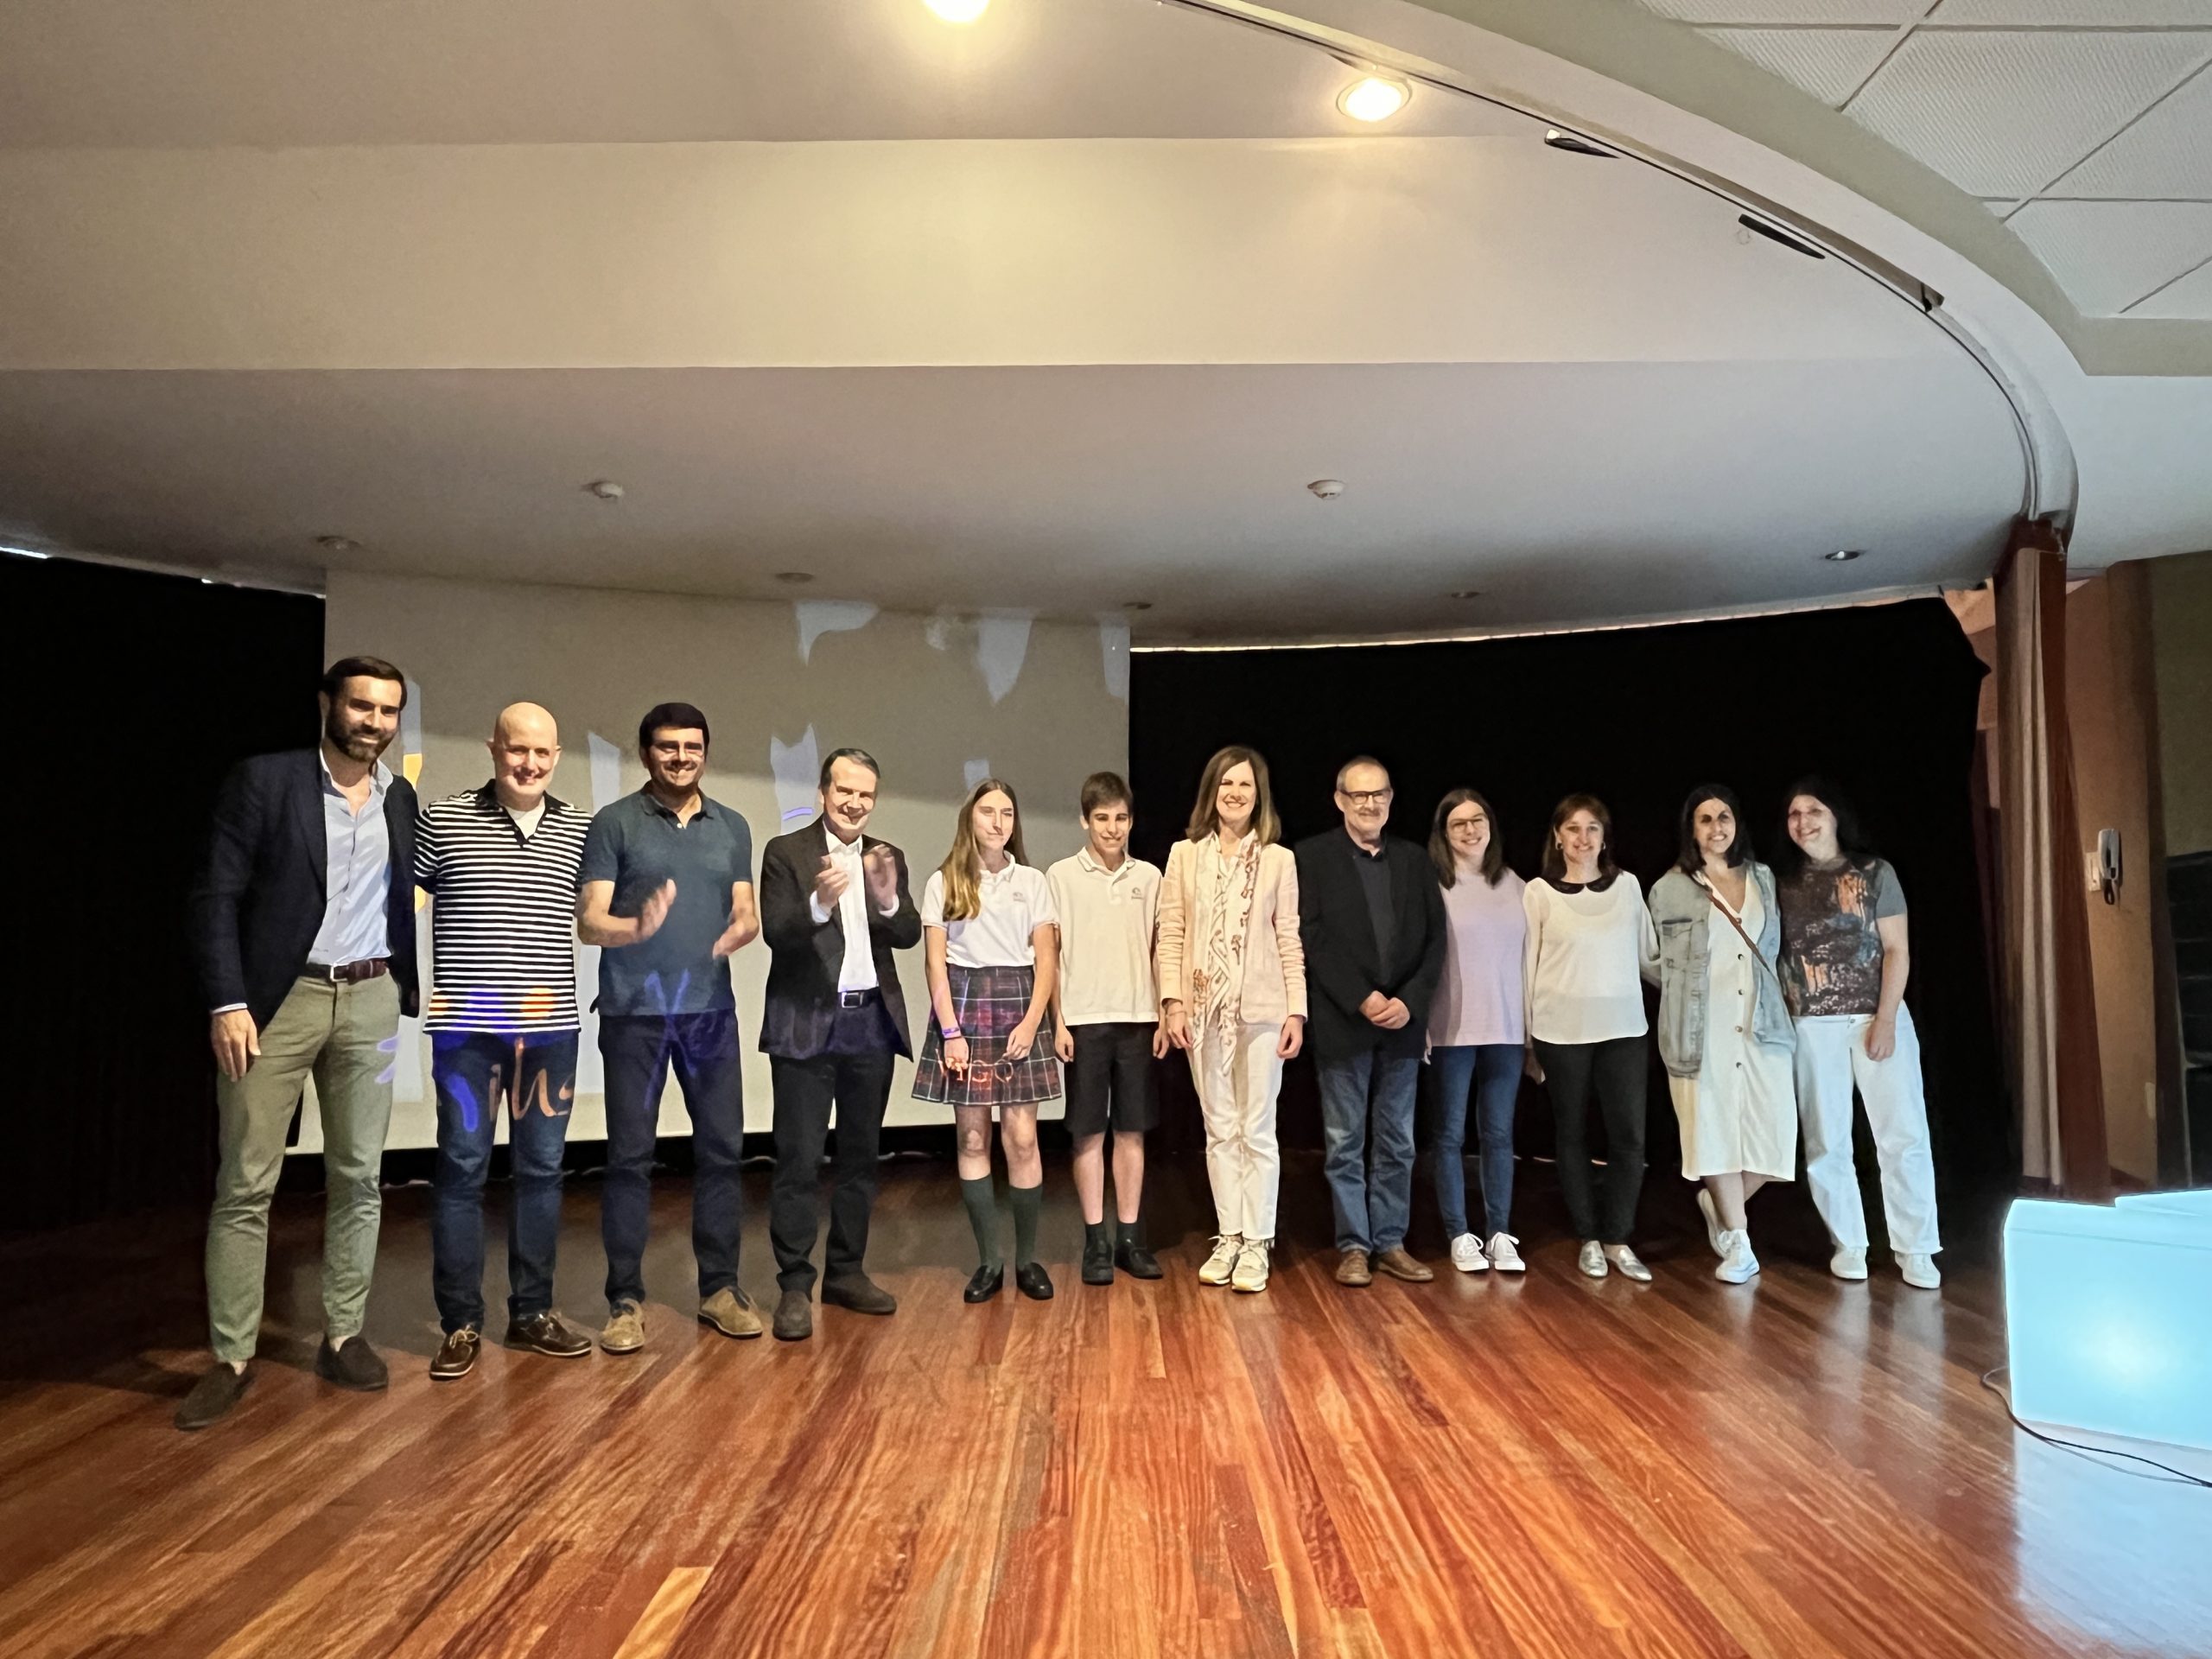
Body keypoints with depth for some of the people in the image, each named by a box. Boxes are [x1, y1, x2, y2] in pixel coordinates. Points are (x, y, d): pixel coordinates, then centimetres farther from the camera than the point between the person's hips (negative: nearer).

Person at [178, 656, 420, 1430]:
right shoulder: (264, 780, -4)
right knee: (245, 1184, 1)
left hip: (369, 1000, 4)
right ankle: (232, 1358, 11)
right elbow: (216, 895, -7)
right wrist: (227, 1001, -15)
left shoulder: (400, 800, 10)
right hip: (276, 1000, -4)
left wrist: (407, 991, 9)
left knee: (358, 1177, 8)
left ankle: (343, 1336, 19)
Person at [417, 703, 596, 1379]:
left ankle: (532, 1312, 23)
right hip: (467, 1026, -2)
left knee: (542, 1169, 10)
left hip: (551, 1025, 3)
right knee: (461, 1170, 4)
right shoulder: (443, 818, -2)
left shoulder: (581, 830, 5)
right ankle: (461, 1324, 16)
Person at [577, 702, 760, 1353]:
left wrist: (740, 931, -14)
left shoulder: (732, 827, 10)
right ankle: (626, 1299, 14)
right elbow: (589, 922, -7)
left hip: (711, 1008, 3)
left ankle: (720, 1287, 19)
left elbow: (747, 914, 9)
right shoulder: (614, 823, -1)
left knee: (721, 1148, 7)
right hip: (634, 1011, -3)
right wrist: (638, 926, -27)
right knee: (630, 1156, 3)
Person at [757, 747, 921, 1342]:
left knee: (860, 1157, 13)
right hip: (807, 1025, -5)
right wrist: (819, 903, -33)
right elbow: (776, 934, -14)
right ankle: (795, 1286, 8)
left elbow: (909, 936, 0)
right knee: (798, 1160, -2)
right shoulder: (786, 852, -3)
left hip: (872, 1023, 5)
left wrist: (888, 899, -20)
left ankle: (847, 1273, 25)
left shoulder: (888, 857, 10)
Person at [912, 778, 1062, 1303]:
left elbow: (1046, 960, 5)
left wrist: (1032, 1022, -8)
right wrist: (951, 1031, -8)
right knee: (972, 1138, 2)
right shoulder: (943, 883, 6)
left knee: (1022, 1137, -3)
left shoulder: (1032, 881, 8)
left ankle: (1028, 1259, 8)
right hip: (964, 1006, 0)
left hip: (1019, 1008, 0)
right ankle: (988, 1261, 10)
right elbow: (935, 962, 1)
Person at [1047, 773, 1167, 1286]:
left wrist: (1164, 1017, 4)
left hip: (1137, 1020, 2)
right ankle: (1096, 1241, 12)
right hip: (1084, 1021, -2)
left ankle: (1130, 1237, 16)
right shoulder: (1061, 876, -1)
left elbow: (1159, 952, 10)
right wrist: (1057, 1023, -5)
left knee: (1132, 1130, 7)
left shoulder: (1149, 876, 7)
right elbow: (1049, 955, -1)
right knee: (1089, 1132, 3)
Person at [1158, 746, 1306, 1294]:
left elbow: (1290, 940, 1)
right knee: (1219, 1131, 9)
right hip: (1204, 1009, 2)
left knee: (1257, 1131, 2)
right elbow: (1170, 935, 2)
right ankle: (1228, 1238, 19)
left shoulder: (1279, 859, 2)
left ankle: (1256, 1245, 11)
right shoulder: (1184, 855, 5)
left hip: (1260, 1009, -1)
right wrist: (1172, 1001, -7)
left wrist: (1297, 1011, -4)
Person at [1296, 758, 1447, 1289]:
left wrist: (1409, 1001, -8)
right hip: (1342, 1022, -3)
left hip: (1402, 1021, 3)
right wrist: (1362, 1000, -14)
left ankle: (1390, 1242, 20)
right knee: (1344, 1143, 5)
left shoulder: (1414, 859, 10)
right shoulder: (1312, 856, -1)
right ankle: (1353, 1245, 15)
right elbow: (1312, 939, -8)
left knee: (1398, 1144, 10)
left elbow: (1433, 940, 6)